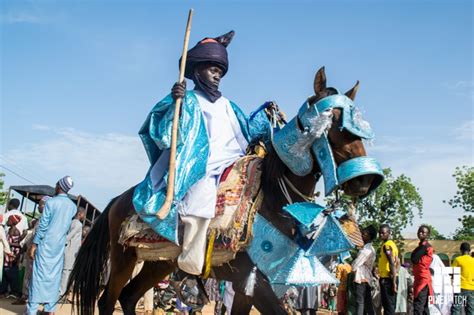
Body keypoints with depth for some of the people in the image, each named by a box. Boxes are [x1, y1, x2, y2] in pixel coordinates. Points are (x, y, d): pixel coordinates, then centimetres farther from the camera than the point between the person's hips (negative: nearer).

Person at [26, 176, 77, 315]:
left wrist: (34, 244, -7)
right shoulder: (73, 206, 7)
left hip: (46, 244, -4)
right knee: (54, 276, 8)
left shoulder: (51, 202, -8)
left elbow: (43, 225, -10)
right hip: (60, 246, 4)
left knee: (39, 274, -3)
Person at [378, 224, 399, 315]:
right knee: (390, 305, 14)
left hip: (387, 279, -10)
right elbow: (396, 262, 18)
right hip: (390, 278, 10)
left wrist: (393, 282, -24)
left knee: (388, 305, -7)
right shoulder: (392, 244, 15)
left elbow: (392, 264, -21)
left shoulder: (387, 245, -14)